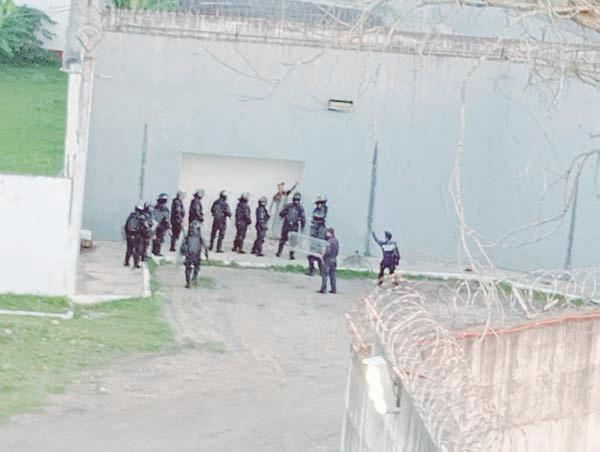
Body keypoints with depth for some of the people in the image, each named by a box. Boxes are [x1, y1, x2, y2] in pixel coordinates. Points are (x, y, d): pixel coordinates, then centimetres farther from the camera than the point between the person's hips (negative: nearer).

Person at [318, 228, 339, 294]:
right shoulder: (336, 240, 10)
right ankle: (334, 289, 12)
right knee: (332, 275, 12)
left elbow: (328, 251, -21)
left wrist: (324, 257, -10)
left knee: (324, 275, -4)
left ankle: (323, 289, -4)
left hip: (328, 259, -9)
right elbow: (337, 251, 15)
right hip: (334, 260, 9)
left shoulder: (330, 241, -18)